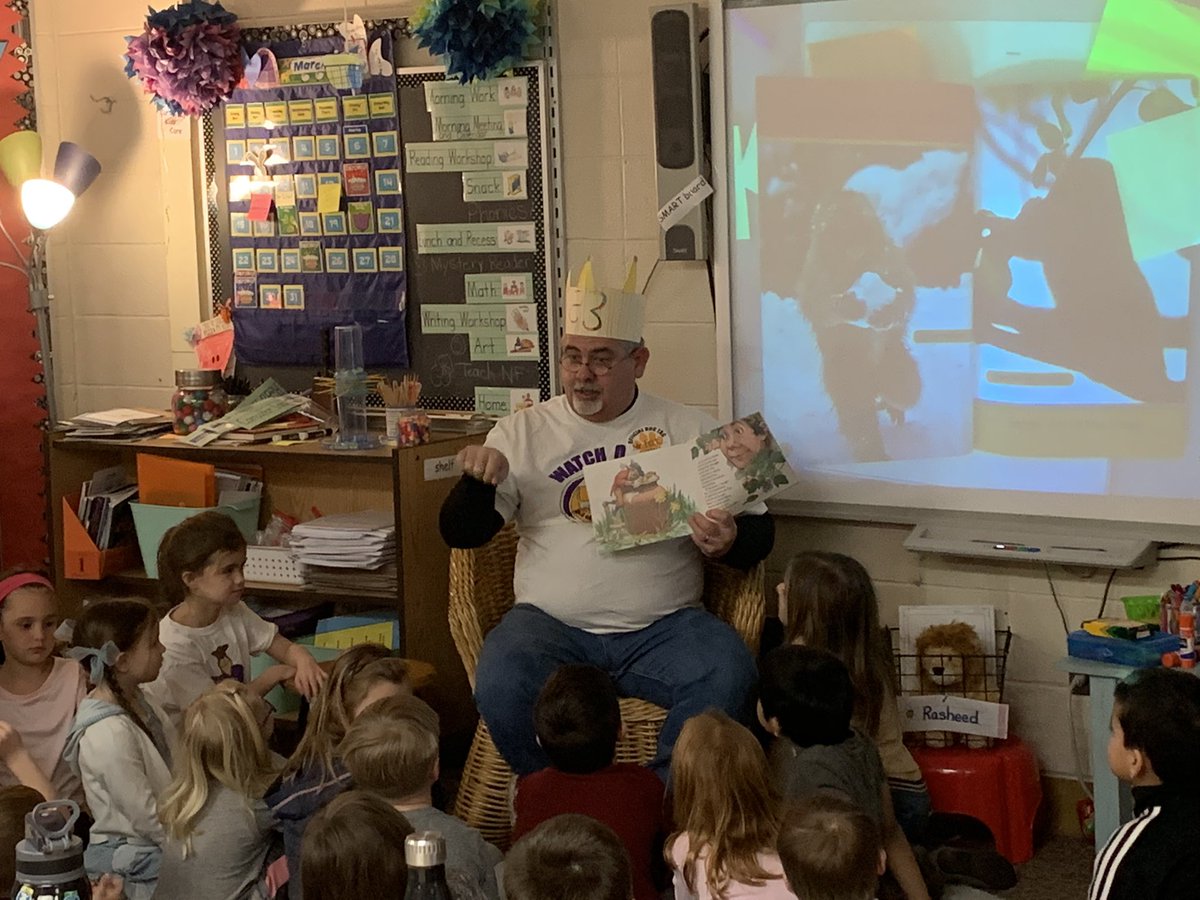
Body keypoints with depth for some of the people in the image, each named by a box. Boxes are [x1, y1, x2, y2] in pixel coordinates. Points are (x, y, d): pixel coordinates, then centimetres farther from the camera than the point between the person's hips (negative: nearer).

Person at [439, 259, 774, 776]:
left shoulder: (690, 431, 9)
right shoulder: (522, 432, 10)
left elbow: (758, 532, 10)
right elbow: (461, 534, 8)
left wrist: (730, 542, -14)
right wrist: (478, 482, -13)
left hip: (663, 627, 0)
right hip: (552, 624, 0)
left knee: (727, 677, -29)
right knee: (501, 687, -30)